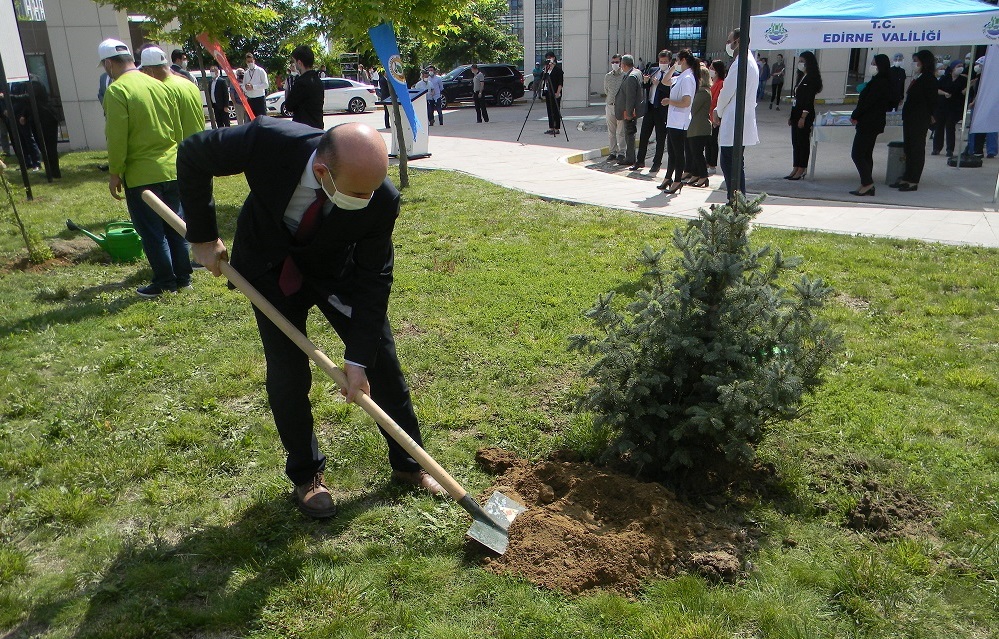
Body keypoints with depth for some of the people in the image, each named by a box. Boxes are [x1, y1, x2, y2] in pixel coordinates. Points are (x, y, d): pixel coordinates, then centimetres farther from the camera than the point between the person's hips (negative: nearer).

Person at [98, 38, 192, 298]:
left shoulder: (117, 90, -12)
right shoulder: (160, 86, 7)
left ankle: (165, 282, 9)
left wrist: (114, 173, -7)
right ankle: (183, 277, 19)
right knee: (174, 226, 13)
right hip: (171, 169, 6)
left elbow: (117, 138, -15)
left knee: (151, 232, 3)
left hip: (141, 174, -6)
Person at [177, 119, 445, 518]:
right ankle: (306, 475, 22)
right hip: (270, 267, 0)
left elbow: (373, 279, -22)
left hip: (336, 267, 1)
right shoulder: (267, 142, -36)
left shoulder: (382, 200, -32)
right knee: (287, 374, 0)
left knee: (381, 361, 1)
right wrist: (202, 236, -12)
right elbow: (192, 155, -16)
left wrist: (358, 359, -23)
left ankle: (408, 465, 21)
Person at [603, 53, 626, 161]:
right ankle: (613, 152, 15)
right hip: (610, 106, 4)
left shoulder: (625, 76, -4)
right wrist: (612, 98, 13)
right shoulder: (607, 76, 10)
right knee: (611, 132, 8)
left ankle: (621, 153, 4)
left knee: (620, 132, -3)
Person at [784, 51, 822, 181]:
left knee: (803, 141, -4)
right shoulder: (801, 77, 16)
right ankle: (796, 169, 13)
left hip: (805, 114, -9)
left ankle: (802, 170, 0)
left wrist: (803, 117, -21)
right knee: (795, 142, 9)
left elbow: (809, 100, -16)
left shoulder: (812, 78, -10)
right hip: (796, 113, 9)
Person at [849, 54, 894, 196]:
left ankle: (867, 183, -6)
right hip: (875, 123, 10)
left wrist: (855, 116, -6)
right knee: (866, 154, 13)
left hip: (868, 124, -10)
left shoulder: (878, 82, -16)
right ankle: (867, 185, 15)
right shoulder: (885, 82, 14)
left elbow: (868, 102, -19)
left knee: (857, 154, -7)